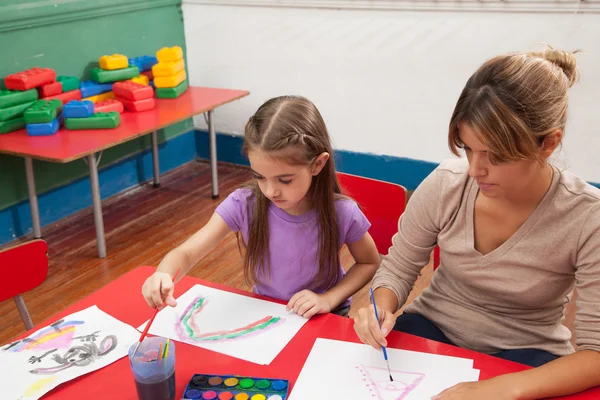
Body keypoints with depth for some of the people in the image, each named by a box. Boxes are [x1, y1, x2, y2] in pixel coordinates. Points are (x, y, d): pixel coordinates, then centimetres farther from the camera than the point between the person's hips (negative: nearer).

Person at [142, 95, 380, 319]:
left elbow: (370, 263, -2)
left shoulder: (342, 213, -20)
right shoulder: (244, 204, -18)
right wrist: (163, 276, -40)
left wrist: (329, 299, -17)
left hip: (323, 320, -1)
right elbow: (186, 253, -18)